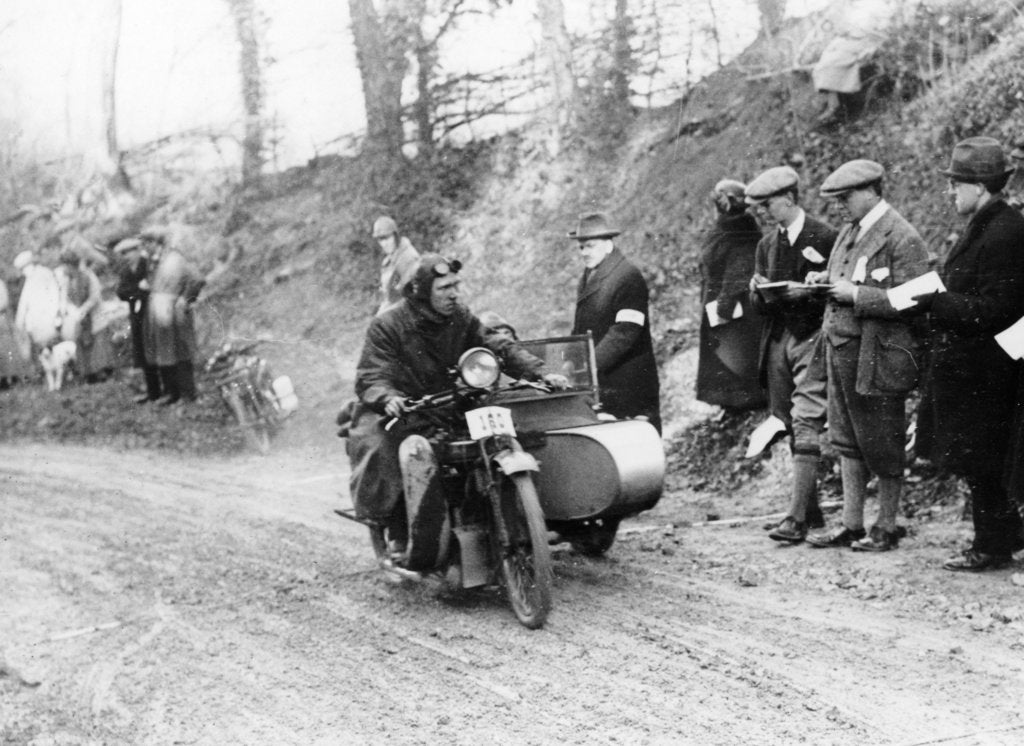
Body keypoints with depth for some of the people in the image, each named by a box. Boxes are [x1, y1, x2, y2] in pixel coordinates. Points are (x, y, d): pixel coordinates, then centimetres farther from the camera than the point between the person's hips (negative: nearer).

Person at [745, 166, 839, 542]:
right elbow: (759, 305, 14)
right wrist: (759, 292, -7)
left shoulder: (825, 238, -6)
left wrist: (806, 294, -20)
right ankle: (812, 509, 20)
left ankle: (797, 518, -17)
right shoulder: (767, 244, 14)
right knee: (791, 429, 10)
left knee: (806, 425, -13)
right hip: (778, 339, 7)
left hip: (812, 338, -7)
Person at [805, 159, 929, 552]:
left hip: (876, 356, -8)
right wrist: (825, 280, 5)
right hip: (840, 350, 8)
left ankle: (886, 527, 15)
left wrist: (856, 294, -20)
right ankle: (851, 524, 20)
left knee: (881, 445, 3)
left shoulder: (902, 238, -14)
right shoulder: (850, 232, 14)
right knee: (847, 442, 12)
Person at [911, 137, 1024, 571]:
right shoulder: (983, 226, 12)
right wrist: (932, 298, 5)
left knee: (977, 461, 0)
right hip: (964, 364, 10)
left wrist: (932, 301, -24)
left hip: (980, 370, -10)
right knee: (978, 461, 17)